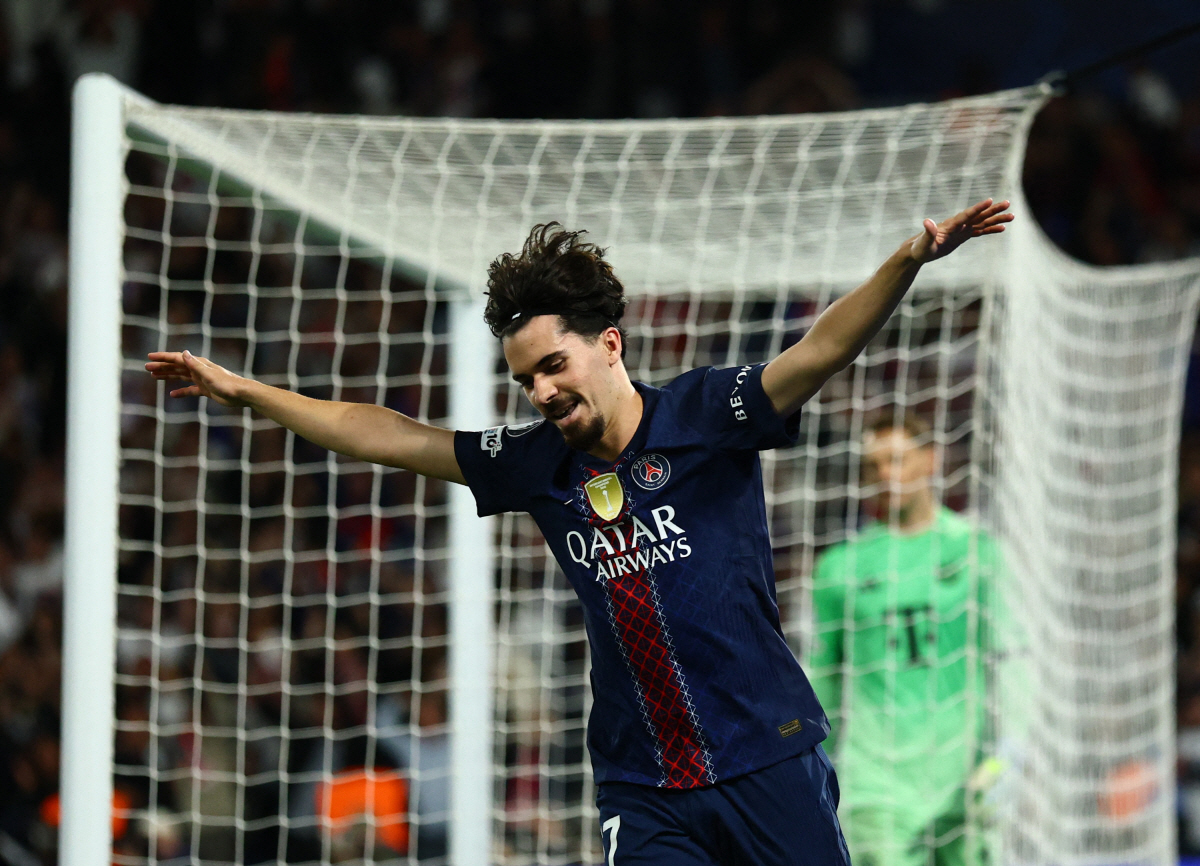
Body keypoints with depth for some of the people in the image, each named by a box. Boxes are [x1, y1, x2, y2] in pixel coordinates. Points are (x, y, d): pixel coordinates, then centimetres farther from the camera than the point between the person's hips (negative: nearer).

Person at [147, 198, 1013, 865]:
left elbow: (820, 351, -19)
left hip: (769, 764, -3)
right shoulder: (539, 464, 7)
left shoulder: (700, 416, -6)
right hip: (645, 792, 3)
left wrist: (909, 261, -36)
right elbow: (388, 436, 15)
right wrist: (241, 389, 19)